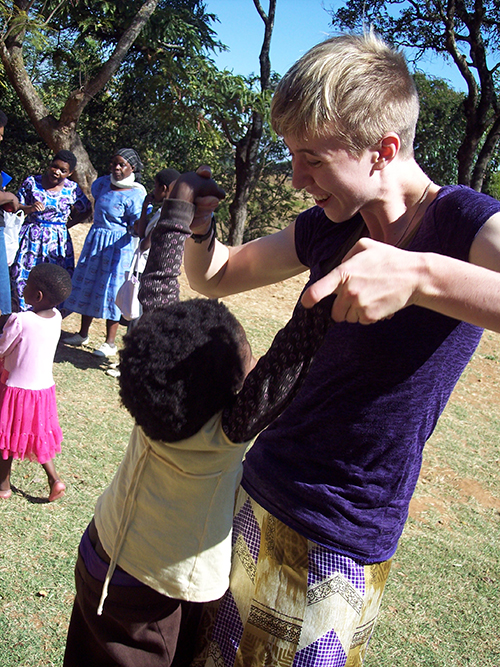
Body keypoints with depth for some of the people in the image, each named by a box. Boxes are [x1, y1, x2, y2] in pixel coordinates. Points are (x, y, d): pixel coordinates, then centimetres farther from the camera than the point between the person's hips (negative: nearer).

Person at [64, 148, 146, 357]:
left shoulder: (135, 195, -15)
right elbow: (90, 209, 17)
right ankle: (83, 334, 27)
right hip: (95, 240, 7)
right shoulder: (102, 183, 3)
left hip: (118, 245, -7)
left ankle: (110, 343, 10)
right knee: (88, 283, 13)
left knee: (111, 289, -2)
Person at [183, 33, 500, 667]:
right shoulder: (327, 226, 3)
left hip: (338, 542, -6)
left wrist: (420, 275, -45)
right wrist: (200, 226, -8)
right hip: (255, 493, 6)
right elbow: (215, 277, 13)